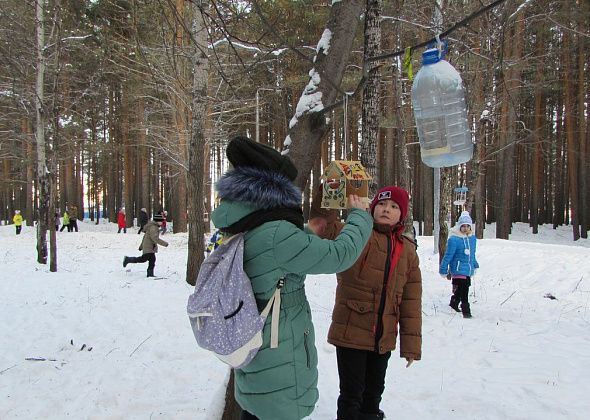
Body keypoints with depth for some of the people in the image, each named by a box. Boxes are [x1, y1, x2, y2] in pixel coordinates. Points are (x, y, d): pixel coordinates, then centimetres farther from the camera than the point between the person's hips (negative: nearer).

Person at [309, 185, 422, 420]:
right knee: (352, 394, 4)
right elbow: (322, 224, -28)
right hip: (351, 333, -5)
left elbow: (411, 301, 5)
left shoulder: (408, 250, 5)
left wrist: (411, 344, 3)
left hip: (384, 338, 5)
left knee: (374, 392, 20)